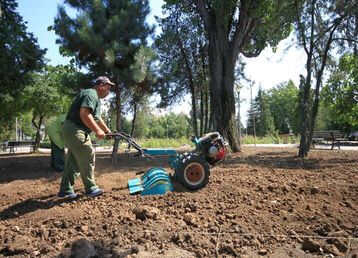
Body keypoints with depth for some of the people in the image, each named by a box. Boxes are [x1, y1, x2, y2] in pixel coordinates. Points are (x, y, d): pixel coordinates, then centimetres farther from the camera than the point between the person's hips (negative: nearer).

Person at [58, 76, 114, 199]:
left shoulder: (95, 98, 21)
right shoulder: (91, 94, -13)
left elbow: (97, 118, 31)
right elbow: (84, 114, -26)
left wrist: (107, 130, 35)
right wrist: (97, 130, -22)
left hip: (75, 131, 11)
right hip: (74, 130, -11)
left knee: (72, 161, 13)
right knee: (88, 158, -5)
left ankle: (65, 190, 21)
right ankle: (90, 188, 5)